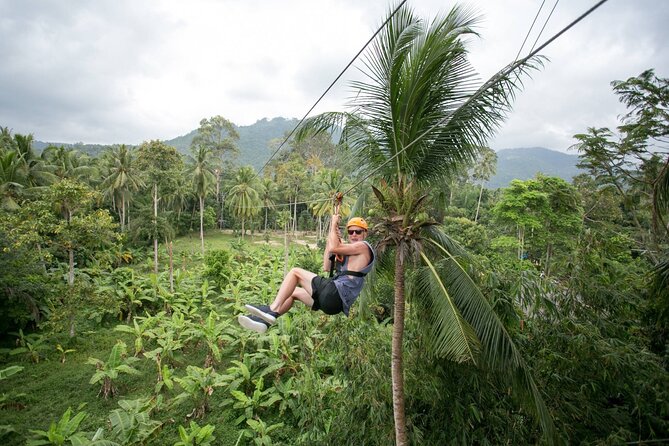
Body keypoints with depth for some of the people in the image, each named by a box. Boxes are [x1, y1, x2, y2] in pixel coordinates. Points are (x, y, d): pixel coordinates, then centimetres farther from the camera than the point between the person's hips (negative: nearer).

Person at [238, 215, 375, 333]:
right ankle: (265, 321, 12)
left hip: (336, 294, -10)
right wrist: (330, 238, 18)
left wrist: (334, 225, -2)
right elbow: (326, 268, 19)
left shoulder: (363, 246, -4)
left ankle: (272, 310, -10)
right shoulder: (349, 250, 24)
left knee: (295, 272, -5)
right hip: (336, 301, 10)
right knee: (294, 292, 19)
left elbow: (334, 248, -18)